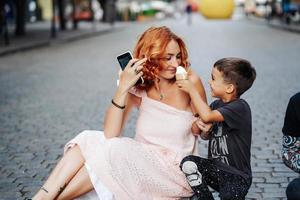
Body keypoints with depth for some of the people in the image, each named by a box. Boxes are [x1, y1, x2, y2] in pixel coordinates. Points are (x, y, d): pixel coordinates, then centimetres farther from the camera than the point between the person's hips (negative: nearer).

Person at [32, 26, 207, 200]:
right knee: (89, 140, -17)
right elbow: (110, 134, -14)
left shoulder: (189, 81, -9)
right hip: (144, 161, 4)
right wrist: (122, 88, -22)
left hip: (176, 171, -4)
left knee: (111, 153, -26)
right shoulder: (138, 88, -1)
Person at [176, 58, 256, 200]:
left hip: (236, 176, -7)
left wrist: (191, 90, -19)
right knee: (188, 163, -18)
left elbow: (207, 116, -31)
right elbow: (206, 136, 17)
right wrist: (203, 130, -8)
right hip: (215, 167, 7)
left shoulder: (240, 108, -17)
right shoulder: (216, 104, 7)